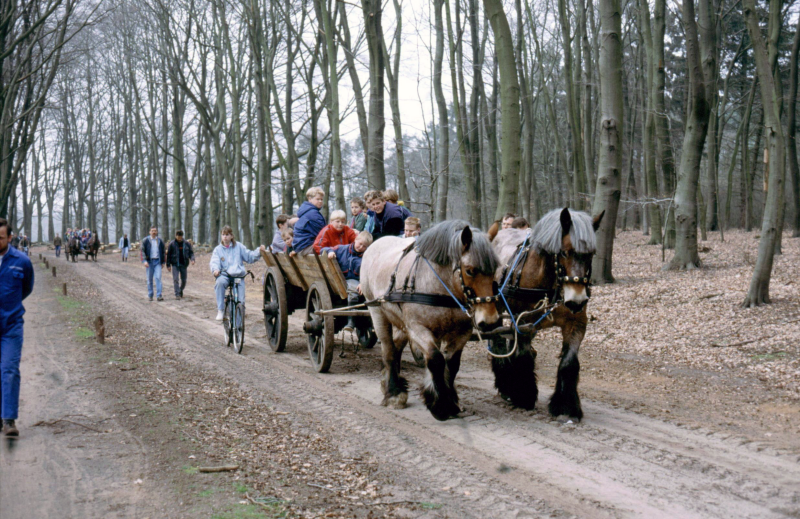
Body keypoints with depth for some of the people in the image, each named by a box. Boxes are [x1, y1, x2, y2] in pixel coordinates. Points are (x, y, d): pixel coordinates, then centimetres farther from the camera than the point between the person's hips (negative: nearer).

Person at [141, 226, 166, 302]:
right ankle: (150, 295, 14)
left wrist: (163, 262, 12)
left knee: (158, 278, -10)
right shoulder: (145, 241, 0)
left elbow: (163, 251, 15)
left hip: (157, 262, 1)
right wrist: (144, 261, -16)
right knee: (149, 279, 4)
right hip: (149, 262, -1)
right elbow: (142, 251, -4)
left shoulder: (160, 241, 8)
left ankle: (159, 295, -13)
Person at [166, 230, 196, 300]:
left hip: (184, 264, 2)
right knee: (176, 279, -11)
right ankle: (177, 294, -8)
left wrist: (192, 259, -13)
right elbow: (168, 255, 2)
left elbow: (191, 252, 7)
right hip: (175, 264, -2)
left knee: (184, 280, 8)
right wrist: (168, 265, -2)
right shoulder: (172, 244, -2)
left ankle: (181, 290, 34)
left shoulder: (187, 244, 3)